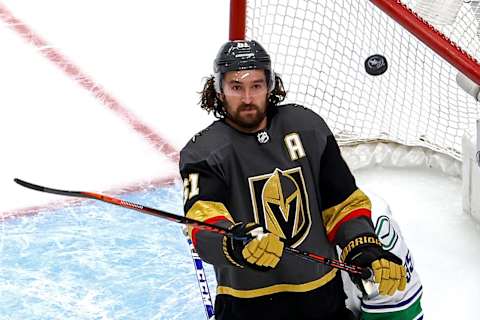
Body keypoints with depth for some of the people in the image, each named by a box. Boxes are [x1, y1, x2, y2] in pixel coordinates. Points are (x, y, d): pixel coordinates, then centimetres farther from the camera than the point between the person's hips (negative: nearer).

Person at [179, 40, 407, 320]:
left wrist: (367, 251, -6)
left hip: (322, 290, 3)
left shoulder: (307, 127, 0)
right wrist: (237, 243, -47)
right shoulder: (204, 152, -11)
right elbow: (203, 226, -27)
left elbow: (344, 201, 7)